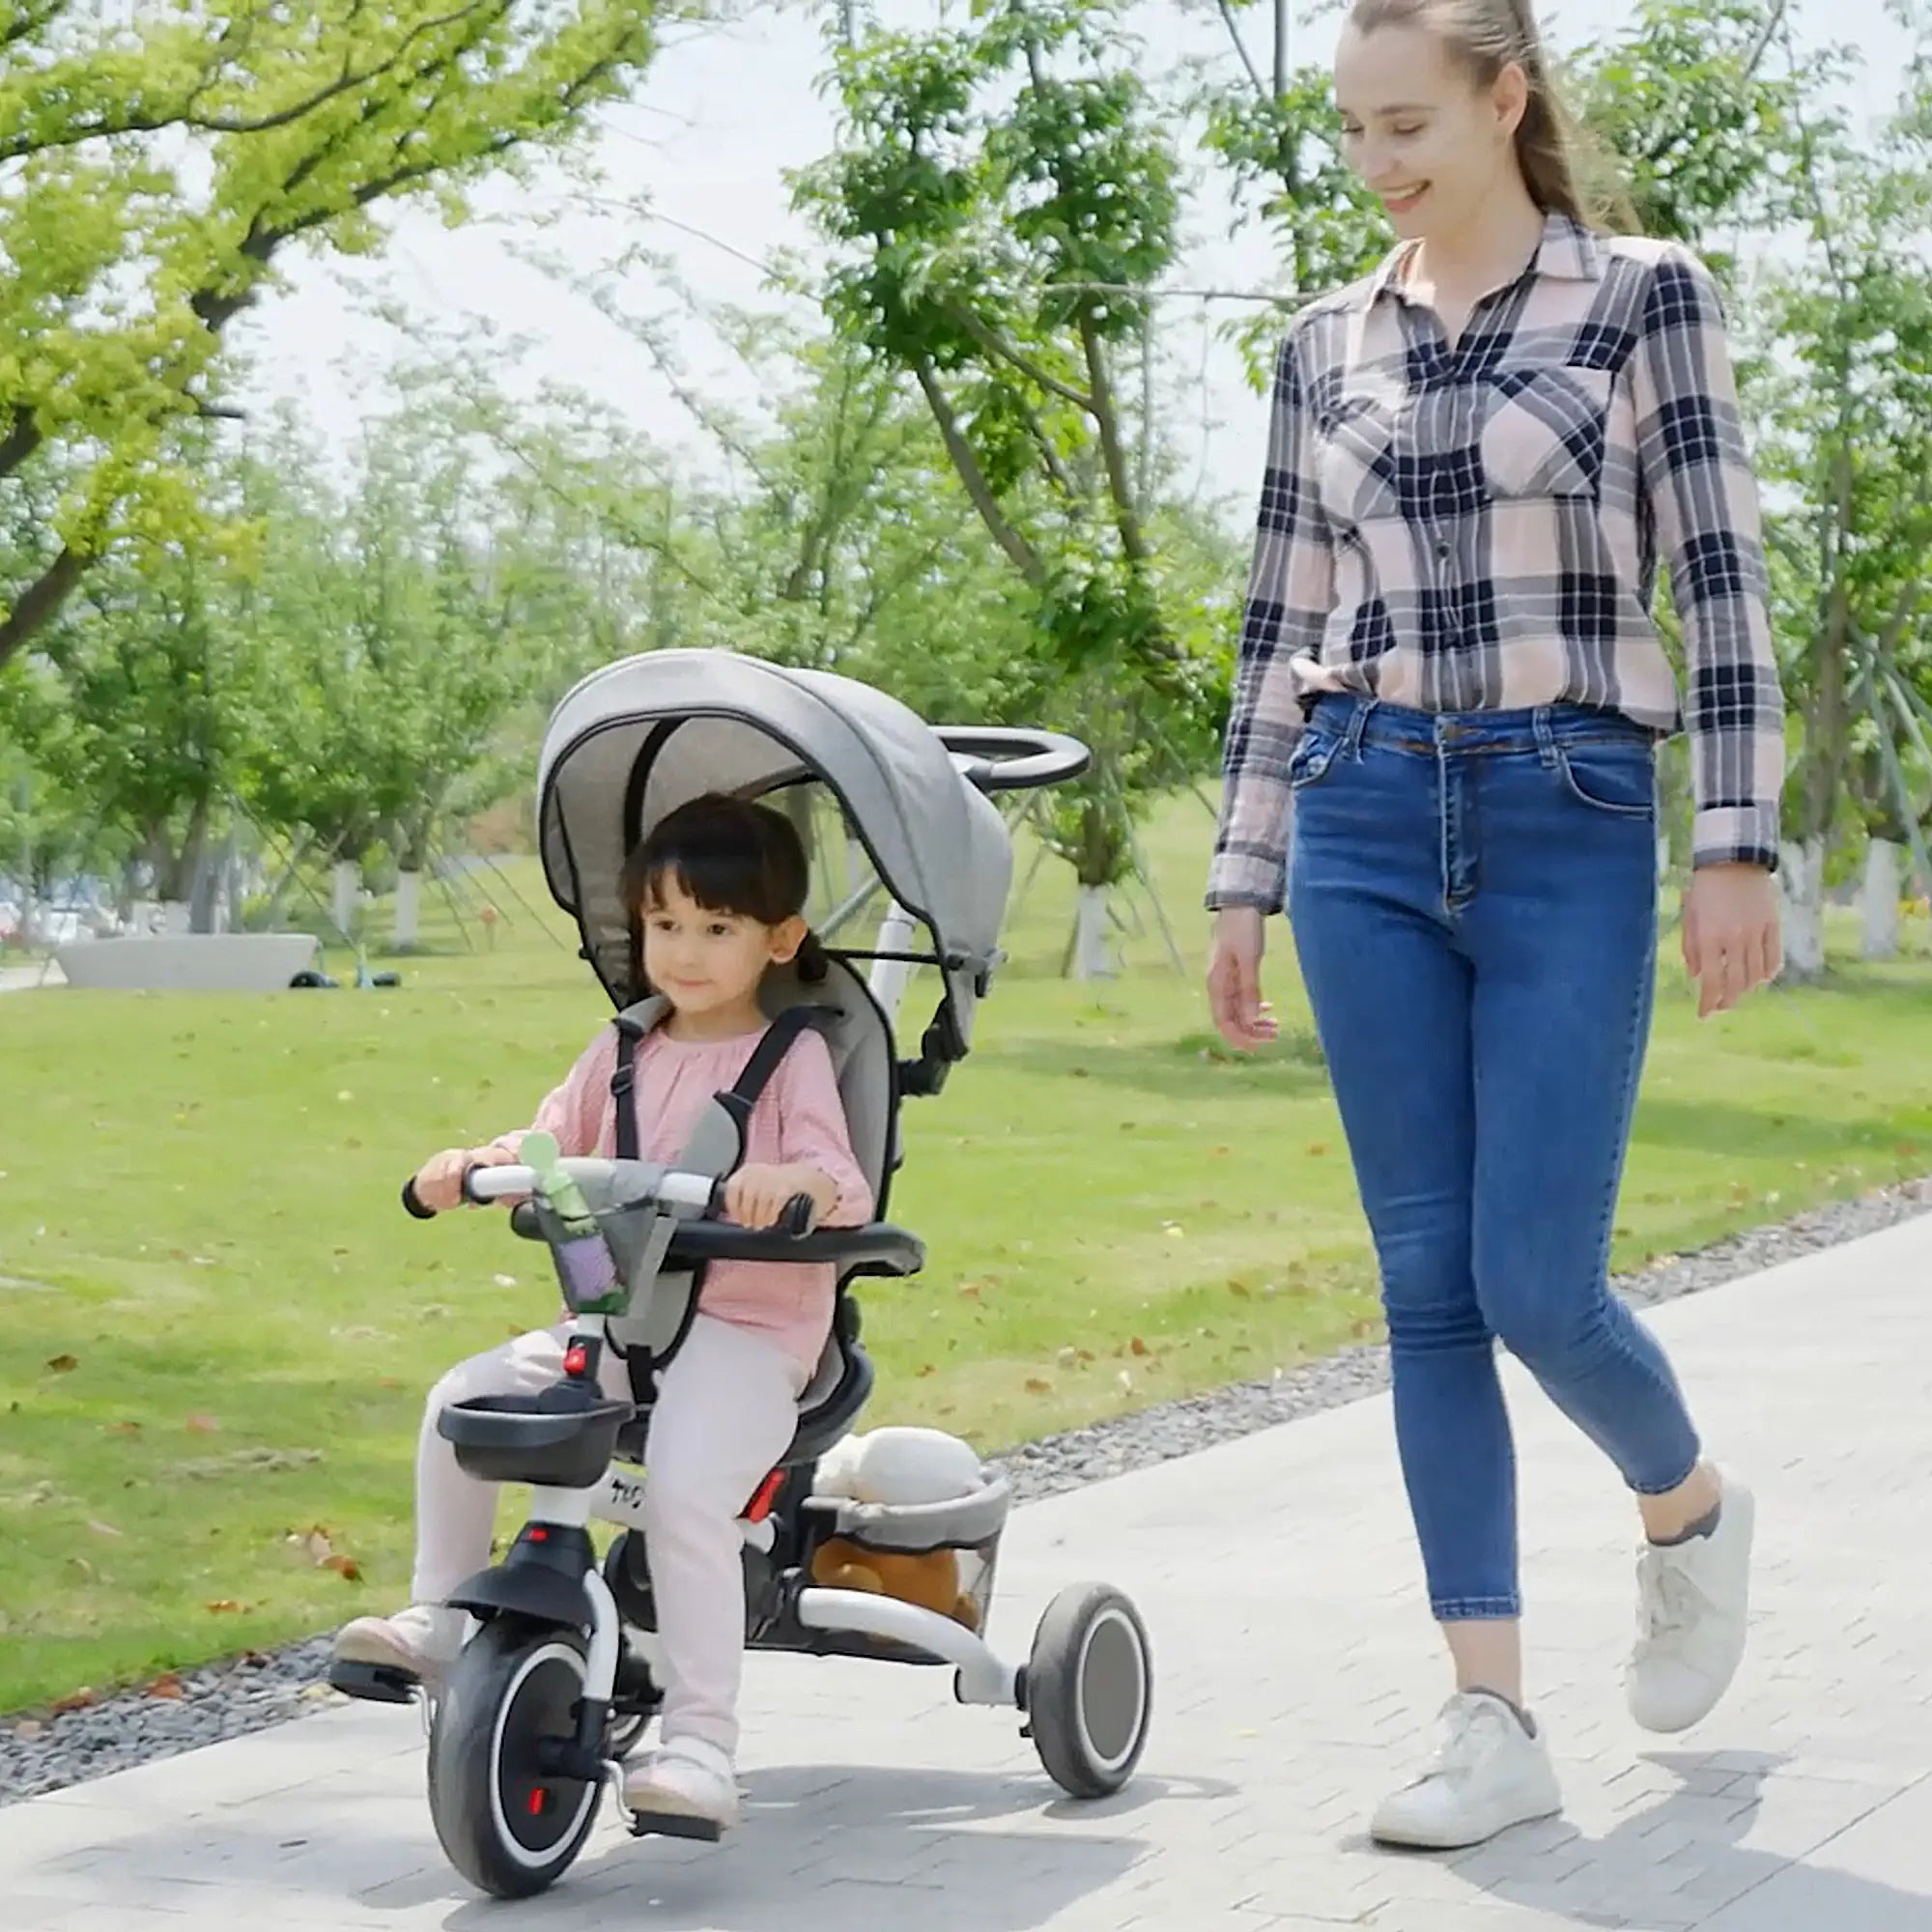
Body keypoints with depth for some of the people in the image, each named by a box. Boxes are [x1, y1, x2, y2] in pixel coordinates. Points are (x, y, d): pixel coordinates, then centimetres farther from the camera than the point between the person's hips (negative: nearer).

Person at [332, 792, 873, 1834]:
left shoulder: (793, 1056, -4)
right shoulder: (625, 1053, 13)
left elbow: (841, 1189, -13)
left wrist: (795, 1176, -37)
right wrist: (475, 1162, -7)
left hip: (746, 1327, -6)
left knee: (685, 1489, -30)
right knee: (461, 1399, -10)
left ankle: (700, 1748, -26)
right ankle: (436, 1618, 4)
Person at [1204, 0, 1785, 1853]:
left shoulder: (1642, 298, 1)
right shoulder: (1326, 349, 11)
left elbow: (1720, 580, -3)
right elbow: (1281, 629, 14)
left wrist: (1740, 848, -10)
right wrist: (1239, 883, 11)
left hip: (1570, 828, -3)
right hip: (1367, 830, 4)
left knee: (1536, 1283, -7)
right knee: (1428, 1286, 1)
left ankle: (1690, 1509, 27)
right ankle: (1495, 1720, 6)